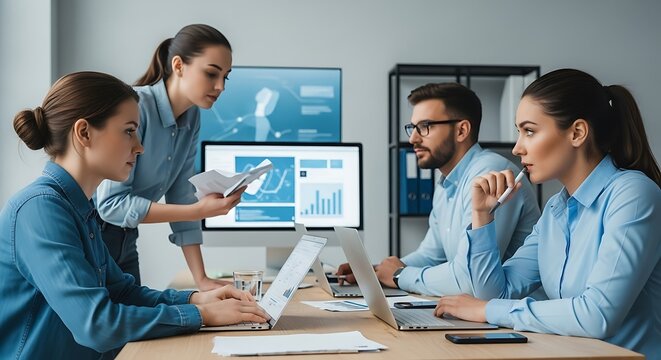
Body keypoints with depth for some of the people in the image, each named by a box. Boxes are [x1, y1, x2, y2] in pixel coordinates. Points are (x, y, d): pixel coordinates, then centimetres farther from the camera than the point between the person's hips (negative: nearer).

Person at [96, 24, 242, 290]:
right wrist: (200, 210, -28)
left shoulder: (191, 118, -1)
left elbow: (181, 198, 1)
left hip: (125, 242, 7)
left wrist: (201, 279, -4)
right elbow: (111, 204, -26)